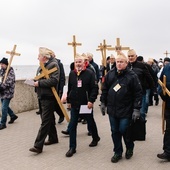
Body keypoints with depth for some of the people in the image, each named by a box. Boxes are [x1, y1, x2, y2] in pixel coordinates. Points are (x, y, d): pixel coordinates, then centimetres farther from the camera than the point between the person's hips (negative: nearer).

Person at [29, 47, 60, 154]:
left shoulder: (53, 65, -12)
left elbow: (54, 81, -23)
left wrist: (39, 83, -19)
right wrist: (35, 82, 6)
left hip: (49, 97, -9)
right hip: (42, 97, 10)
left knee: (45, 121, -8)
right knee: (49, 119, 19)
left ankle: (38, 146, -8)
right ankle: (53, 138, 33)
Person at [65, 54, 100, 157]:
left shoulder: (90, 73, -10)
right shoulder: (71, 74, 5)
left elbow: (95, 88, -13)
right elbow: (69, 88, 12)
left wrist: (91, 100, -21)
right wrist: (69, 101, 11)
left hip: (86, 104, -3)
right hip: (74, 104, 4)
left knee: (91, 122, 16)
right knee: (72, 125, 0)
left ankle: (96, 138, 42)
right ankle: (72, 147, 8)